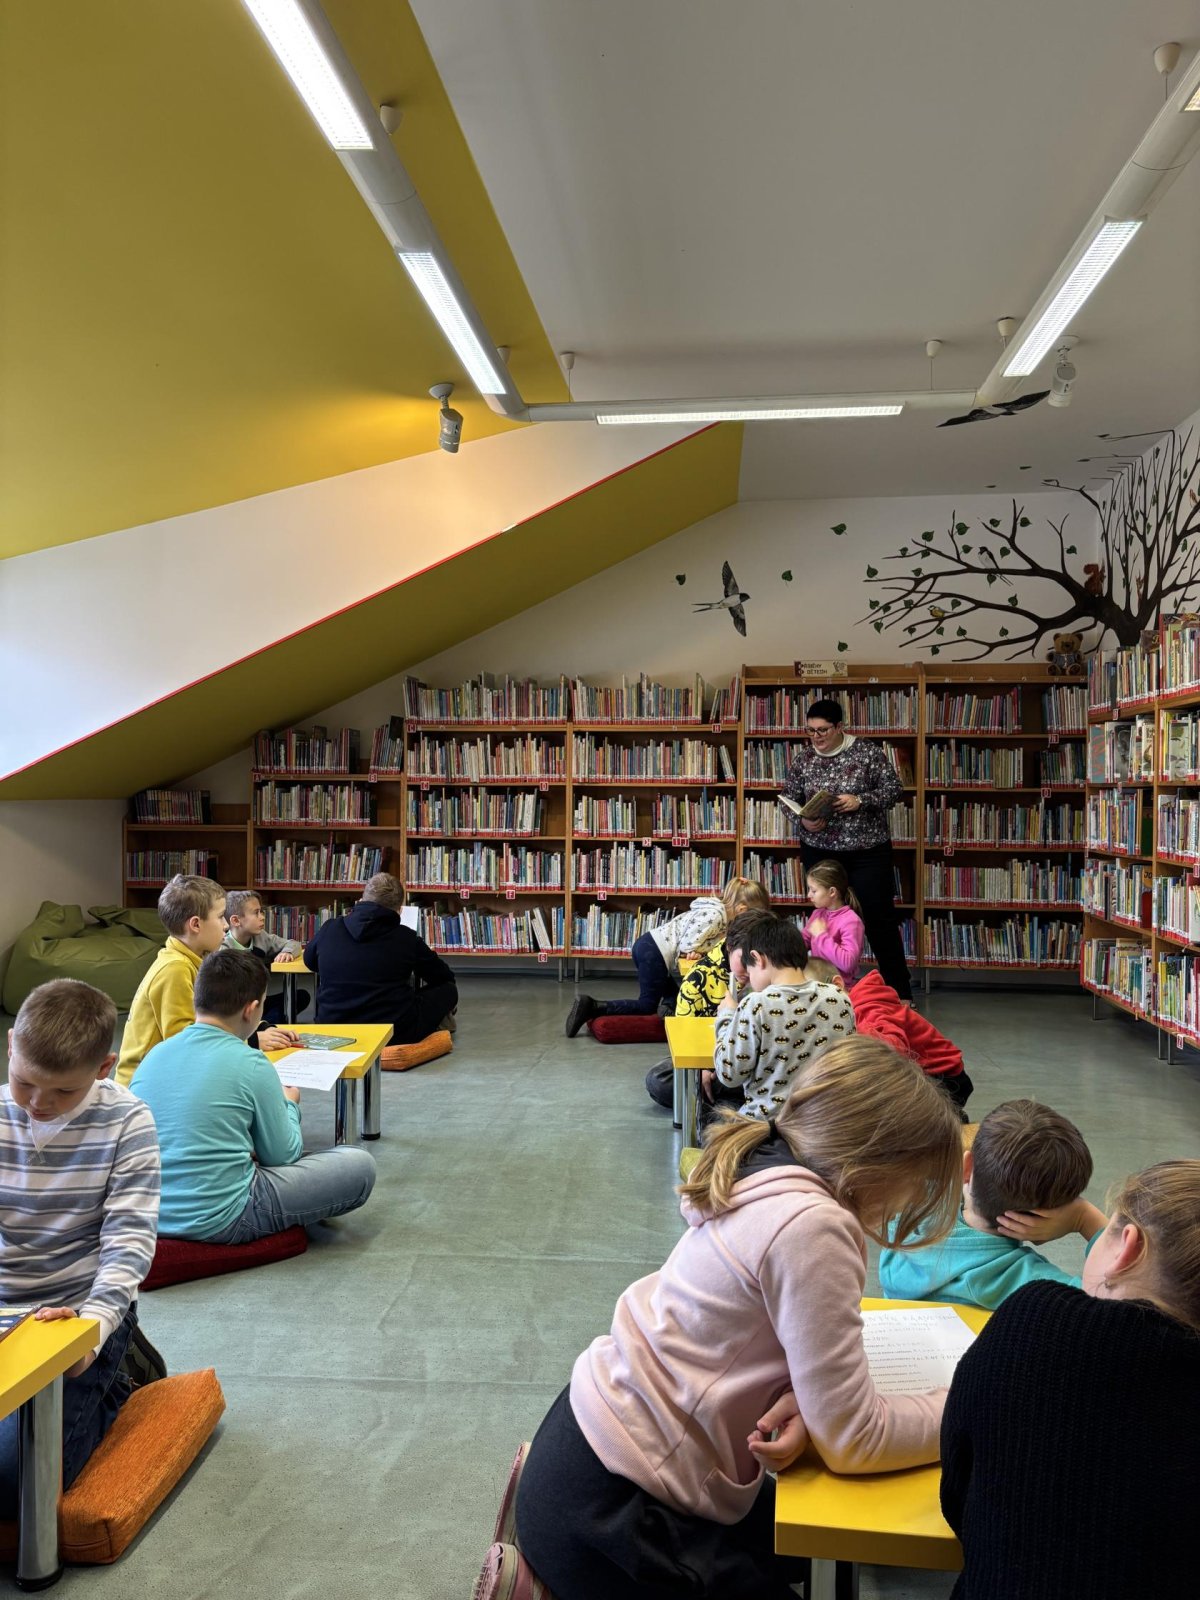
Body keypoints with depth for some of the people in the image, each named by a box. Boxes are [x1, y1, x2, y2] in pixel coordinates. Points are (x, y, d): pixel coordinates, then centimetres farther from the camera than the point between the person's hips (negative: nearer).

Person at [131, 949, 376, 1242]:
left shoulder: (156, 1053, 3)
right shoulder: (251, 1065, -14)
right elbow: (282, 1155, -3)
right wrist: (289, 1105, 17)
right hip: (218, 1222, -7)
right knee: (359, 1165, 2)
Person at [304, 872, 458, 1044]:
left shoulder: (328, 929, 1)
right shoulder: (406, 938, -5)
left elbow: (309, 961, 24)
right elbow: (444, 977, 10)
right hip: (395, 1034, -4)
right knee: (448, 990, 14)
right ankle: (439, 1025, 41)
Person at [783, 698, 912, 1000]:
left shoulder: (867, 753, -6)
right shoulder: (803, 760, 3)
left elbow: (894, 789, -5)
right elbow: (789, 800, 9)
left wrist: (860, 801, -20)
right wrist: (804, 820, -11)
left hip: (868, 853, -3)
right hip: (820, 853, 3)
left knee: (880, 920, -1)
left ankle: (900, 994, 10)